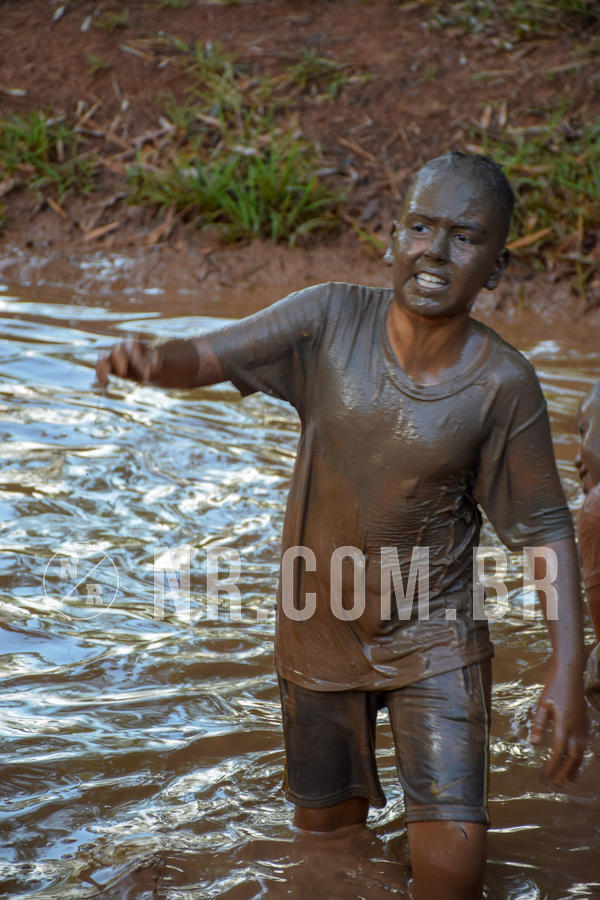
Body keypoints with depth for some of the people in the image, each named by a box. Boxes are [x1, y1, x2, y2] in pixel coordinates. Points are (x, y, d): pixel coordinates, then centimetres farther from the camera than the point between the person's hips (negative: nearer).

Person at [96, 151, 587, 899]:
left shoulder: (501, 385, -18)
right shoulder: (332, 320, -15)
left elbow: (545, 528, -11)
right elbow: (208, 357, -19)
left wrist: (568, 670, -18)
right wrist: (151, 358, -44)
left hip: (430, 638, -2)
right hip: (318, 629, 3)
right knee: (323, 822, 20)